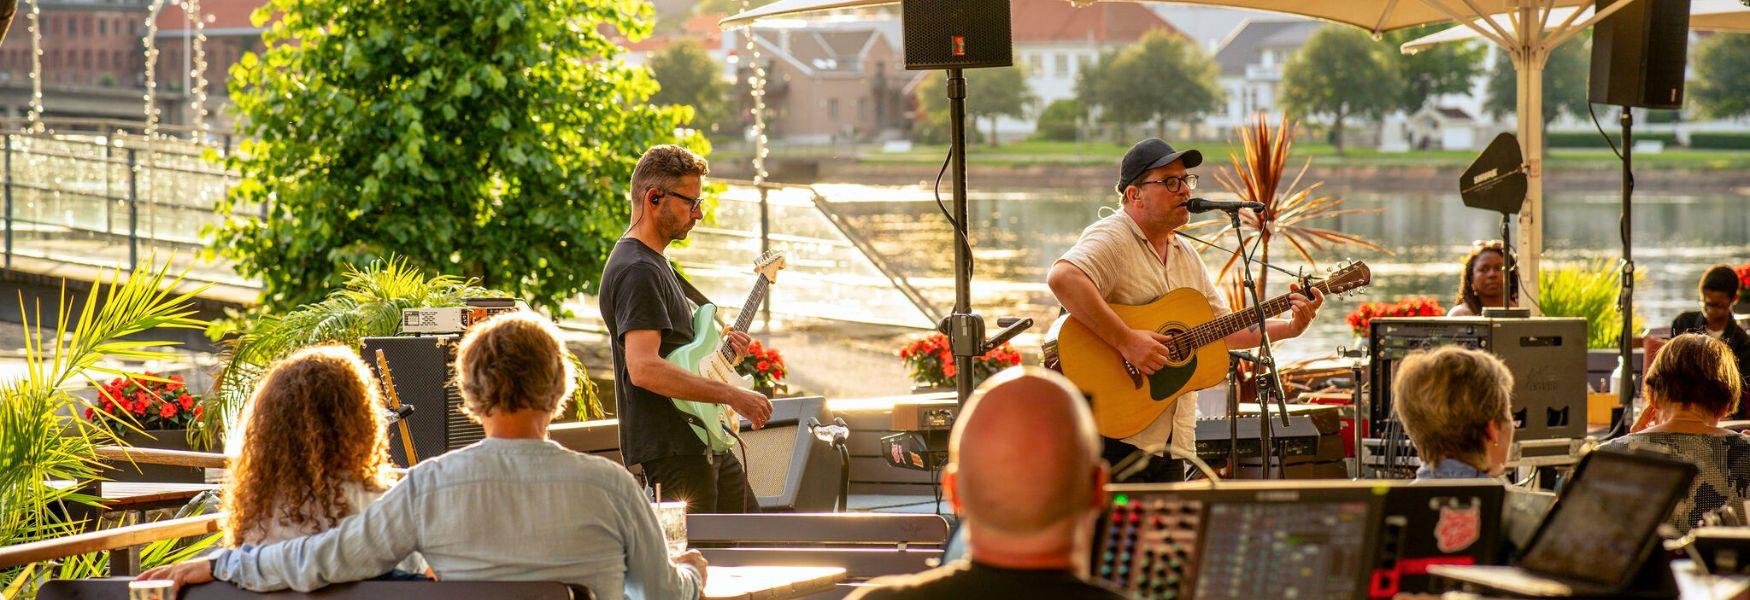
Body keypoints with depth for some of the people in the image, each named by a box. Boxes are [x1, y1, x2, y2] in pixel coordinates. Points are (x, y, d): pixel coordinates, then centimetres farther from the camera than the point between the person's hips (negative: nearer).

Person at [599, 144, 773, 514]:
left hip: (705, 443, 10)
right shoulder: (637, 272, -17)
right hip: (671, 450, -10)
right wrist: (732, 396, -25)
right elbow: (643, 369, -28)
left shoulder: (653, 262, 17)